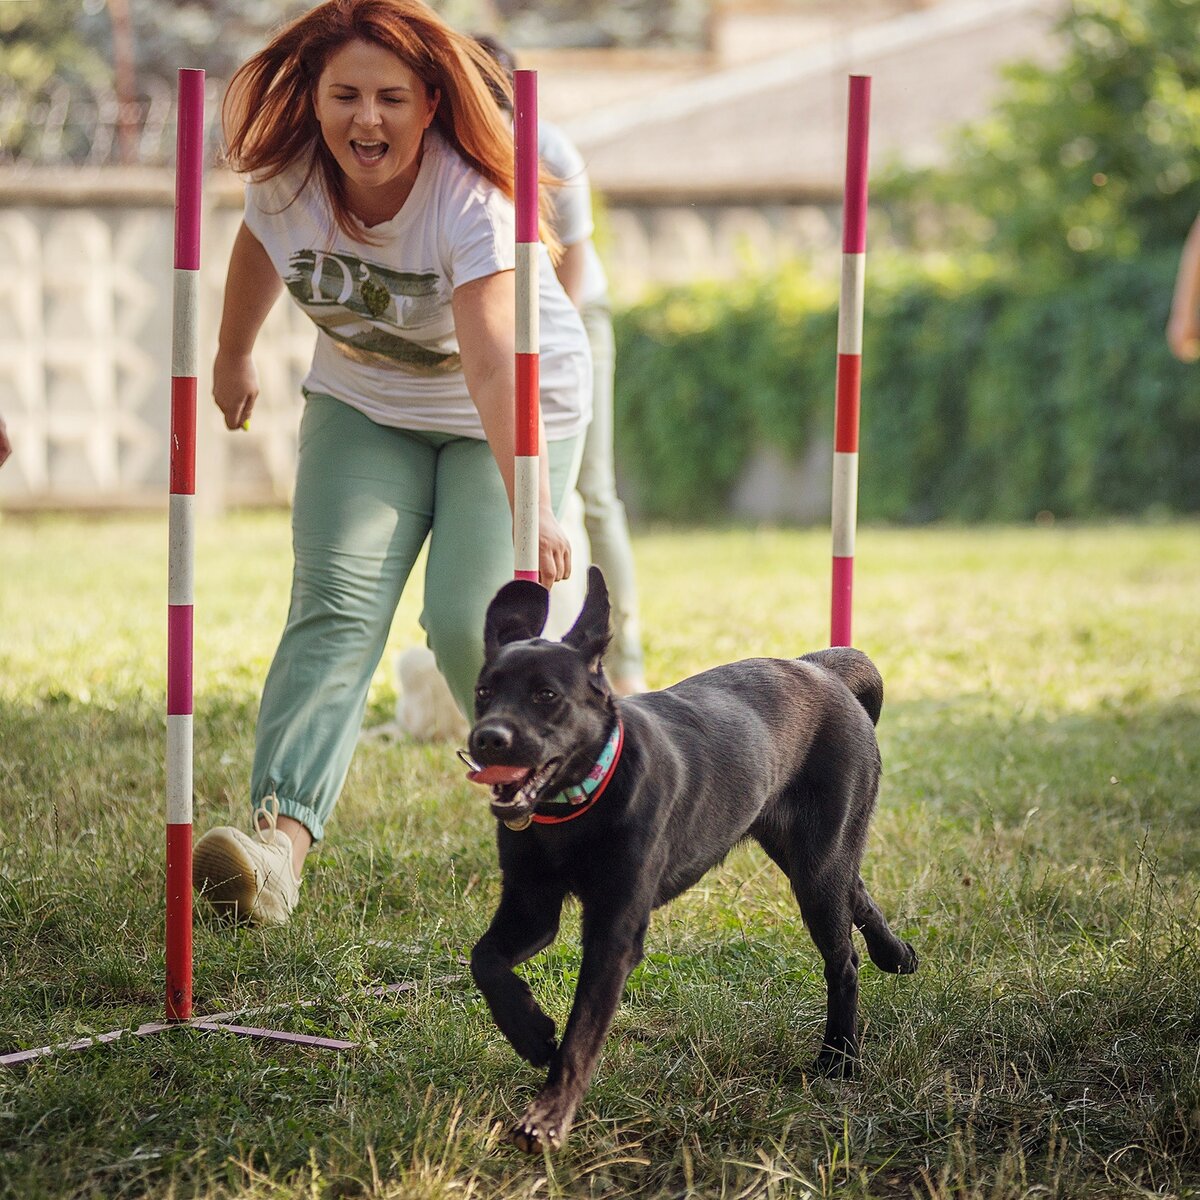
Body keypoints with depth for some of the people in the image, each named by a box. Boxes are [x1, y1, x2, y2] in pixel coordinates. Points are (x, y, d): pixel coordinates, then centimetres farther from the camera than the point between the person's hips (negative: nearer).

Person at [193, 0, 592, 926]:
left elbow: (495, 368, -44)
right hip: (364, 402, 4)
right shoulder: (288, 174, -17)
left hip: (515, 409, -4)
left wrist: (531, 506, -55)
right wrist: (233, 354, 22)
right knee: (335, 607, -17)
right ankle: (283, 829, -32)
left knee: (472, 617, -17)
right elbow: (262, 244, 8)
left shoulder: (472, 196, -33)